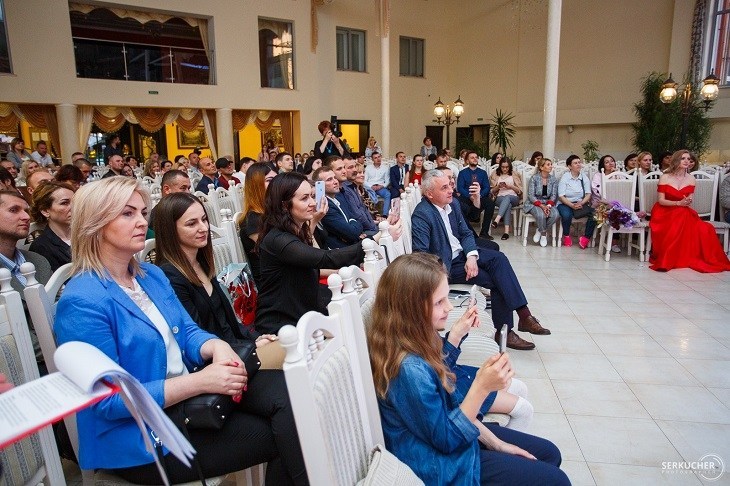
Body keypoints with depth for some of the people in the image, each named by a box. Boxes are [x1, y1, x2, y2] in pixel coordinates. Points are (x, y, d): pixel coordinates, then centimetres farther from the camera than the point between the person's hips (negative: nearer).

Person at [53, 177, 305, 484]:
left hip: (187, 399, 7)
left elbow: (187, 331, 10)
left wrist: (217, 347, -14)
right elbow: (108, 400, -21)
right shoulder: (82, 302, -19)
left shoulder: (151, 275, 6)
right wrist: (200, 381, -26)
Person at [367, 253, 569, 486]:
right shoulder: (409, 369, -34)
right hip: (441, 465, -8)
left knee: (549, 453, 16)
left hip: (446, 427, 8)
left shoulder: (415, 343, -6)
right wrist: (481, 387, -29)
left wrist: (495, 442, 4)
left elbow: (452, 403, 4)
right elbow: (445, 439, -22)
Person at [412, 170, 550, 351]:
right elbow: (421, 254, -25)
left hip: (461, 252, 7)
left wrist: (472, 256, -12)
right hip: (446, 264, -7)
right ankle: (504, 331, -3)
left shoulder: (452, 204, 2)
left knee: (499, 258, -16)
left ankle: (524, 314, -17)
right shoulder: (421, 215, -21)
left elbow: (466, 233, 6)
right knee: (498, 280, -14)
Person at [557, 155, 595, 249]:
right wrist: (572, 205, -23)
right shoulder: (565, 177, -4)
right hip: (565, 203, -3)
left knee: (594, 214, -24)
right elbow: (561, 196, -10)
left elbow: (588, 194, 1)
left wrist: (581, 203, -19)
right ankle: (566, 236, -8)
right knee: (566, 215, -36)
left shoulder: (584, 177, 6)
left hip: (581, 203, 3)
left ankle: (586, 238, -8)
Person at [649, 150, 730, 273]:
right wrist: (679, 203, -22)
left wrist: (688, 202, -20)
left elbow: (689, 201, 6)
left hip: (684, 213, 4)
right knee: (675, 230, -37)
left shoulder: (691, 179, 8)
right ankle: (666, 261, -17)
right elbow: (661, 200, -8)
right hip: (665, 213, -4)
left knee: (705, 229, -25)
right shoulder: (665, 177, -4)